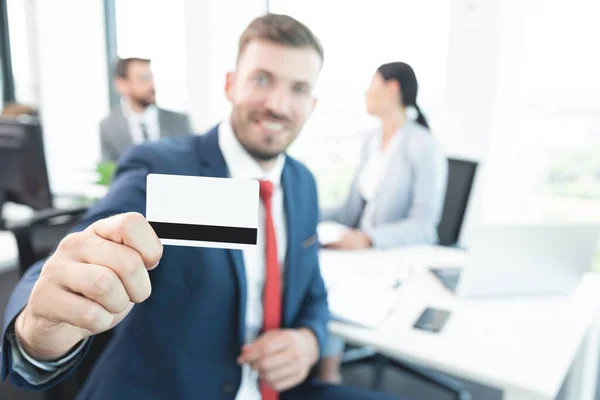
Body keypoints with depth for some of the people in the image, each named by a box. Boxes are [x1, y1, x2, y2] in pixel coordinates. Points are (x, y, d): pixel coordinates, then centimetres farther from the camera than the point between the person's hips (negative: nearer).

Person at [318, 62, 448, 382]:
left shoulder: (423, 147, -15)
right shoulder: (372, 140, 8)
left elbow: (423, 227, -19)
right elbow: (352, 209, 8)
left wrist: (367, 238, -32)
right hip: (364, 249, 6)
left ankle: (327, 376, -3)